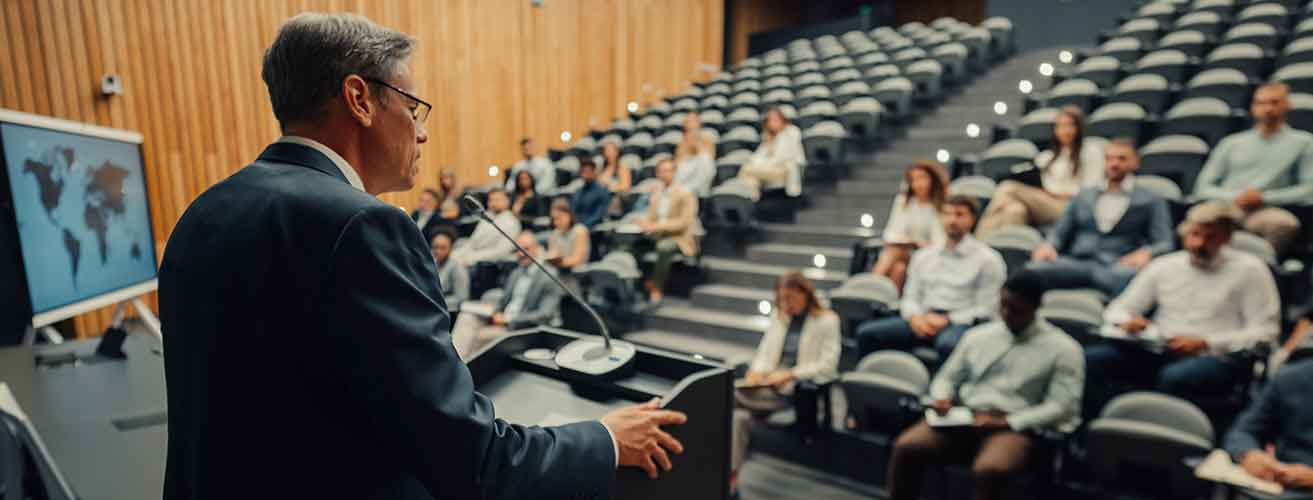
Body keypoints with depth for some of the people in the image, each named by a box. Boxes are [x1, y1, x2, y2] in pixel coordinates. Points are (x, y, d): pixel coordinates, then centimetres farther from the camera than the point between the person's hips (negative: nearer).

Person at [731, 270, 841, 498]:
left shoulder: (827, 320, -1)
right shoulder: (779, 316, 19)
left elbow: (828, 365, -10)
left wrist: (789, 374, -19)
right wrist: (756, 371, -5)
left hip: (800, 389, -6)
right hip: (770, 384, 6)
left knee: (734, 398, -25)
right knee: (740, 413, -27)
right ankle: (730, 474, -25)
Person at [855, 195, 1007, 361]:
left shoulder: (988, 259, 5)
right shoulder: (923, 255, 19)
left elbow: (986, 309, -1)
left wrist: (947, 320, -12)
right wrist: (915, 317, -5)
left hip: (960, 322, -4)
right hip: (923, 319, 4)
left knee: (948, 343, -41)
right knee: (866, 331, -18)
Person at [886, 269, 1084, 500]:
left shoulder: (1062, 349, 4)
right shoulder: (978, 335, 16)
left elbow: (1061, 407, -4)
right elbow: (947, 377, 21)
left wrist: (1004, 423, -13)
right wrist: (942, 398, -3)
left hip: (1014, 427, -3)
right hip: (963, 418, 4)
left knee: (989, 469, -36)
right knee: (906, 446, -24)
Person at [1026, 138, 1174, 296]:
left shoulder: (1152, 200, 20)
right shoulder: (1083, 196, 28)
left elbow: (1166, 244, 9)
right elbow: (1059, 234, 22)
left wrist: (1146, 253, -16)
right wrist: (1048, 246, -3)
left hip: (1116, 267, -2)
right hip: (1075, 264, 2)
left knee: (1127, 275, -42)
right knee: (1033, 270, -34)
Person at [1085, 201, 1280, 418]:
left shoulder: (1248, 269, 8)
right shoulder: (1163, 266, 15)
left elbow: (1266, 332, 1)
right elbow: (1117, 310, 17)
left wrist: (1206, 343, -13)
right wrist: (1127, 322, -8)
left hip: (1215, 358, -2)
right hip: (1157, 353, 3)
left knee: (1174, 377, -39)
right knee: (1090, 359, -27)